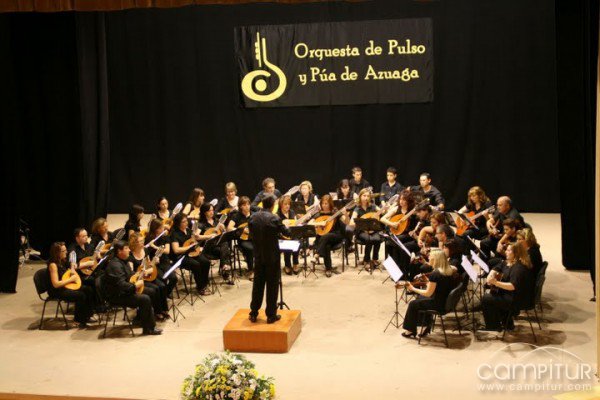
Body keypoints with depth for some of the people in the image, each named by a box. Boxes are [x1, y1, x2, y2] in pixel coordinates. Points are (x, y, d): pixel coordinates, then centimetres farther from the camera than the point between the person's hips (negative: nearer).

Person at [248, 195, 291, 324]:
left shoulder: (253, 217, -2)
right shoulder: (274, 218, -16)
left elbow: (252, 234, 8)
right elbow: (287, 233, -4)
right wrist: (288, 227, 18)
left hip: (258, 256, 4)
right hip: (272, 256, -4)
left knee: (257, 284, 14)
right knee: (272, 285, 5)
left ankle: (253, 313, 19)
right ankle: (271, 315, 9)